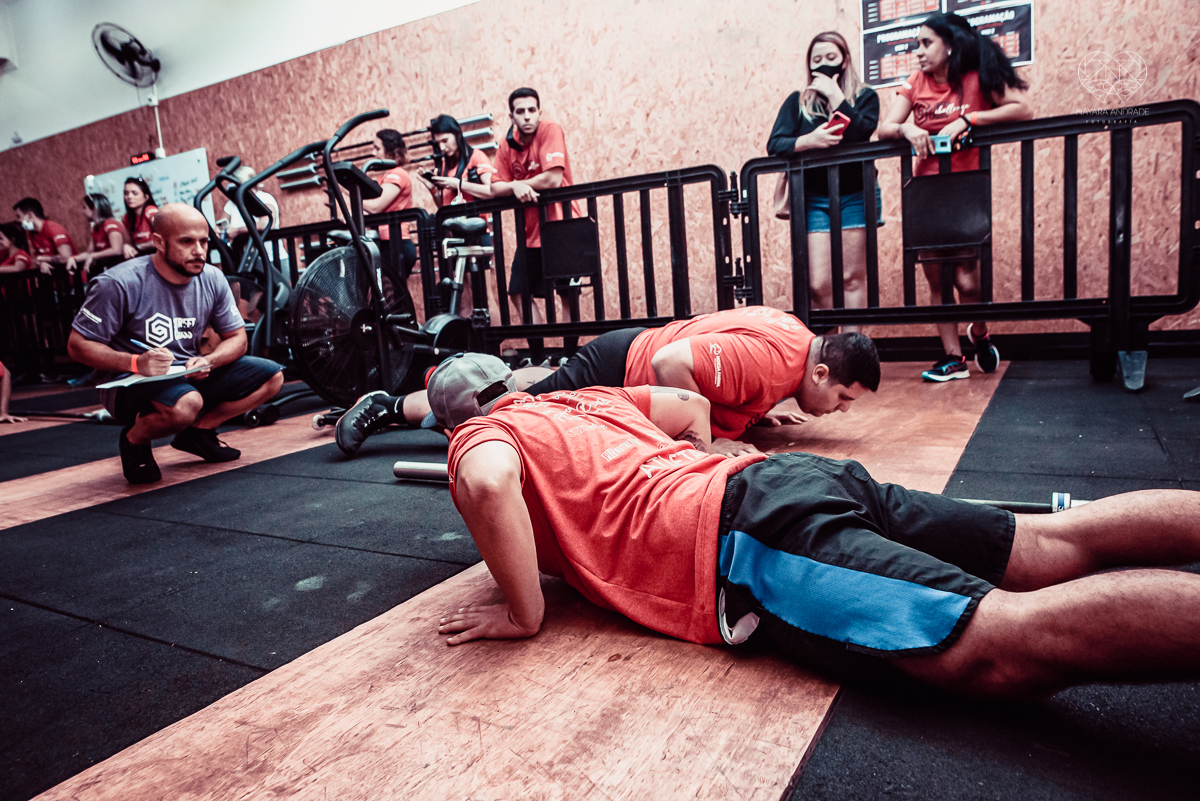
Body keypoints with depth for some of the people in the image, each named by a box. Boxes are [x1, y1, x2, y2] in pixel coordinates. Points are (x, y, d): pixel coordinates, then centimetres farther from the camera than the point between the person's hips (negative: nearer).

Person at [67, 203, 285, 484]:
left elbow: (237, 338, 4)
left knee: (271, 376, -8)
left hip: (189, 376, 6)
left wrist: (208, 362, -18)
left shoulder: (212, 280, -3)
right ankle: (134, 438, -3)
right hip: (128, 384, -6)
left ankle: (197, 431, 6)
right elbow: (77, 345, -14)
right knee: (187, 403, -39)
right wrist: (135, 363, -31)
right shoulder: (119, 284, -18)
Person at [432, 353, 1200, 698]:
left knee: (1008, 643, -20)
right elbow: (689, 403, 35)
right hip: (789, 474, 8)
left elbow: (488, 482, -18)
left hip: (744, 540, -8)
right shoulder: (581, 398, 28)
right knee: (1055, 548, 7)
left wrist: (525, 614, -6)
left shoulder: (479, 436, 8)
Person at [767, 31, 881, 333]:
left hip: (855, 196, -1)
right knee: (819, 284, -8)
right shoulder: (797, 102, 12)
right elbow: (774, 144, -3)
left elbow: (861, 132, -12)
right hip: (814, 198, 1)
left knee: (852, 278, -3)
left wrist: (835, 95, -8)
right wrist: (808, 140, -20)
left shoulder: (864, 96, 9)